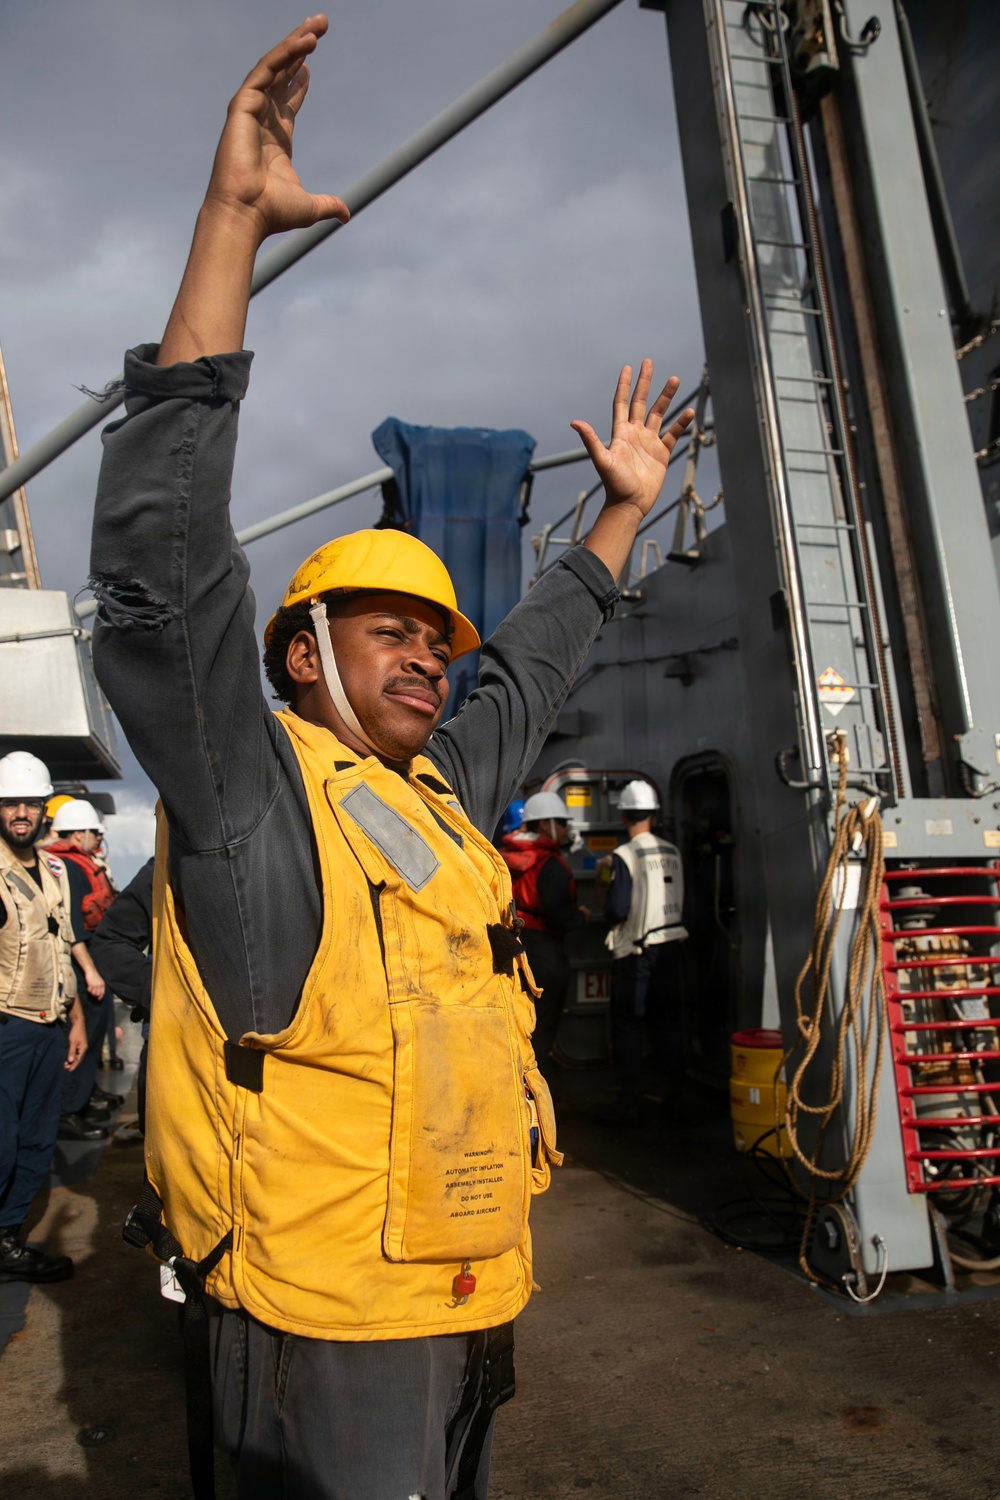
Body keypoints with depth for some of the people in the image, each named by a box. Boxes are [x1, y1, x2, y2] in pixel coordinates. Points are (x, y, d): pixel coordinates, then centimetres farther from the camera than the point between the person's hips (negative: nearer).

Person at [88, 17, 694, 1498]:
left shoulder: (446, 797, 7)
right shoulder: (245, 787, -13)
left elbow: (533, 668, 20)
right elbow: (163, 566, -23)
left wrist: (623, 507, 25)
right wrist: (234, 216, -24)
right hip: (326, 1326, -7)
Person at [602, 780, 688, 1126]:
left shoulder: (624, 856, -14)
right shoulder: (671, 853, 3)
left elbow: (617, 909, -18)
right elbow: (680, 902, 8)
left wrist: (606, 914, 3)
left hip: (635, 951, -5)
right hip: (669, 946, 5)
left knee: (629, 1025, 3)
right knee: (666, 1023, 13)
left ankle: (629, 1104, 5)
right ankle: (675, 1100, 17)